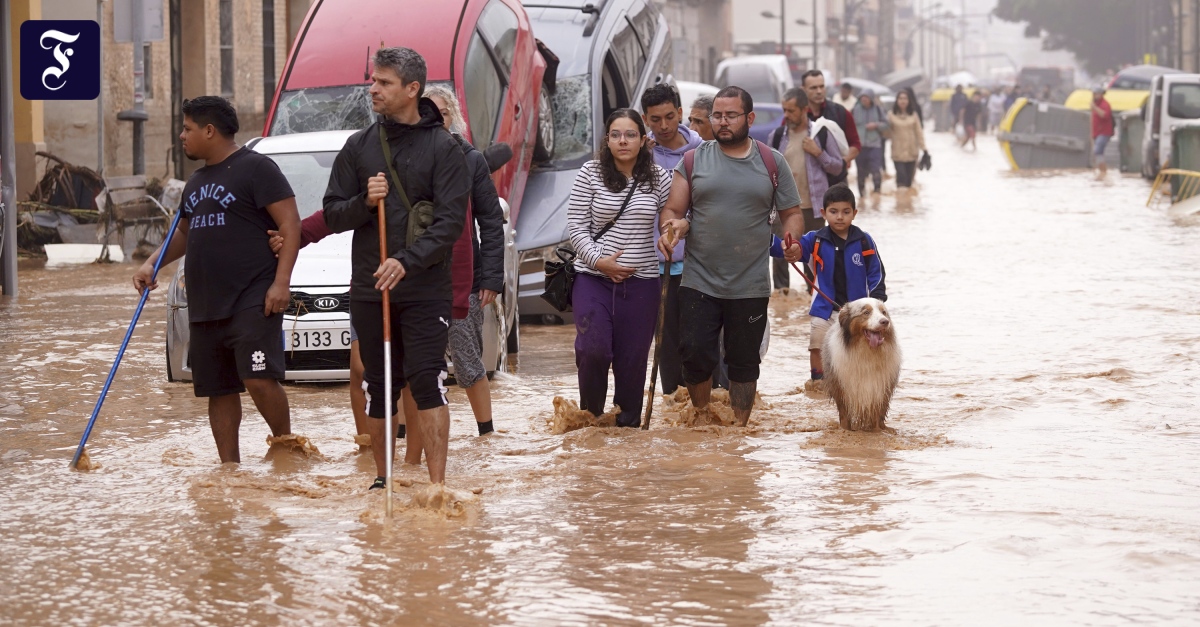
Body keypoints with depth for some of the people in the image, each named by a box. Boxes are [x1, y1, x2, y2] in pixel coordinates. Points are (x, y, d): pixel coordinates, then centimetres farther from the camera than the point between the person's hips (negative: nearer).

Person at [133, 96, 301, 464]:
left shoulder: (255, 168, -5)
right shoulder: (197, 181, 21)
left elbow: (290, 224, -10)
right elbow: (184, 233, 33)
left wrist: (281, 282, -19)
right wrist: (152, 264, 16)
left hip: (252, 302, -8)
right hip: (205, 307, 8)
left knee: (259, 379, -18)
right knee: (218, 390, 7)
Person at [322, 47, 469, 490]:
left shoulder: (443, 147, -2)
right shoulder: (359, 147, 10)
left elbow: (451, 220, -10)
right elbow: (332, 215, 10)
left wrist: (408, 261, -23)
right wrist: (364, 202, -12)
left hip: (426, 290, -4)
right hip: (368, 288, 4)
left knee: (427, 382, -12)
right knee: (379, 387, 9)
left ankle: (437, 483, -12)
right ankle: (382, 478, 21)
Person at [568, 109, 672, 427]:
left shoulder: (658, 178, 4)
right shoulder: (590, 174, -1)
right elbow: (576, 225, -1)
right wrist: (598, 261, -13)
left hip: (641, 282, 2)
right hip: (593, 278, -2)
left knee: (632, 359, 4)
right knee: (593, 349, -16)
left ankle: (628, 423, 18)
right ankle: (589, 415, 6)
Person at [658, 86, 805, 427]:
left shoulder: (772, 163, 6)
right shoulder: (693, 161, 5)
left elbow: (791, 213, 10)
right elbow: (672, 211, 5)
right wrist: (672, 228, -18)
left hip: (750, 287, 0)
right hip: (698, 283, 0)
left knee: (744, 362, 7)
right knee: (695, 354, -6)